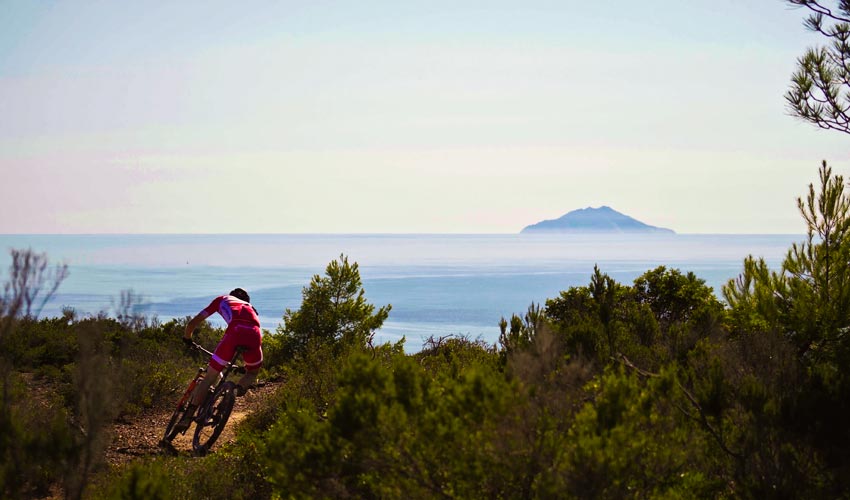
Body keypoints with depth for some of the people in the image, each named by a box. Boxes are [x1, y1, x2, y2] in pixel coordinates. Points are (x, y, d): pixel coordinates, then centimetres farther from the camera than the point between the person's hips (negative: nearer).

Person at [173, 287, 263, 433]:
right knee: (253, 372, 29)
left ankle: (188, 416, 1)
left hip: (234, 331, -2)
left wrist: (187, 339, 50)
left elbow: (194, 322, 31)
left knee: (209, 377, 8)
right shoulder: (250, 307, 42)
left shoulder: (222, 299, 34)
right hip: (254, 334, 2)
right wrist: (243, 365, 54)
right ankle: (238, 389, -1)